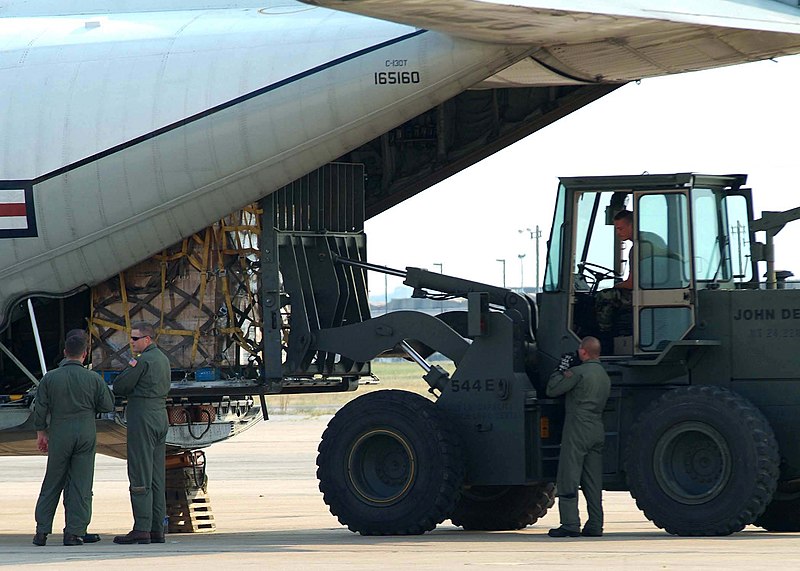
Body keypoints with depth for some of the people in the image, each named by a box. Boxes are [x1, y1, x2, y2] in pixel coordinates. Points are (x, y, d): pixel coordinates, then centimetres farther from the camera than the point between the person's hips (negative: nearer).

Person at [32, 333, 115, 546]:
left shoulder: (50, 378, -3)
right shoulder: (93, 379, -5)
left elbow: (39, 409, -1)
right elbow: (108, 405, 2)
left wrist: (41, 433, 11)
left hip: (59, 435, 1)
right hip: (86, 433, -1)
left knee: (52, 483, 10)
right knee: (80, 485, 3)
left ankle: (42, 531, 8)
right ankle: (74, 532, 0)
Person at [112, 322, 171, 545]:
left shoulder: (143, 361, -13)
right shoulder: (163, 359, 15)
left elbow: (119, 388, -10)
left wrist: (129, 367, 5)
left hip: (142, 419, -9)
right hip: (160, 416, 9)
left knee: (140, 477, -8)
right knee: (157, 478, 9)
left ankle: (142, 529, -12)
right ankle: (157, 529, 8)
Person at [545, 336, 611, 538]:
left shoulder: (579, 372, -12)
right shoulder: (605, 376, 15)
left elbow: (552, 390, -7)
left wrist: (562, 369, 8)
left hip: (577, 429, -8)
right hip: (597, 430, 8)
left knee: (568, 480, -5)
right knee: (593, 482, 9)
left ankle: (570, 524, -9)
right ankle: (595, 525, 7)